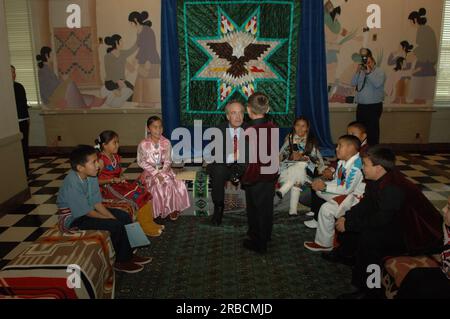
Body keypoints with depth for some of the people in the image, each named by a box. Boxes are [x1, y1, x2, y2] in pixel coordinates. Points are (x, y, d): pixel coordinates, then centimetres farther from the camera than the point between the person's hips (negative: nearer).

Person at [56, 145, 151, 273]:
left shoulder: (91, 176, -7)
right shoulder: (72, 184, -30)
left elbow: (97, 203, -2)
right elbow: (87, 212, -24)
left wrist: (113, 218, -11)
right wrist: (111, 219, -14)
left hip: (89, 210, 8)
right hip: (74, 219, -8)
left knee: (125, 217, 1)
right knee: (116, 226, -20)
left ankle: (128, 254, 12)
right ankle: (120, 261, 2)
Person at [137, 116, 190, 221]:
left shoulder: (166, 142, -2)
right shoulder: (143, 144, -8)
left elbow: (168, 161, -1)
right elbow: (141, 162, -7)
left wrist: (162, 172, -17)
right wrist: (155, 173, -16)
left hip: (164, 170, 2)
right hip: (150, 171, -2)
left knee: (177, 184, -21)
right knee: (158, 185, -28)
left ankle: (172, 208, -4)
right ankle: (158, 210, -9)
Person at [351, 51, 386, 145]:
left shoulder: (380, 72, 0)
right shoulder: (361, 72, 13)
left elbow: (377, 84, -19)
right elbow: (353, 83, 1)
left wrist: (369, 72, -20)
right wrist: (358, 72, -9)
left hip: (374, 106, -5)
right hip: (361, 106, 5)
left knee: (372, 130, -4)